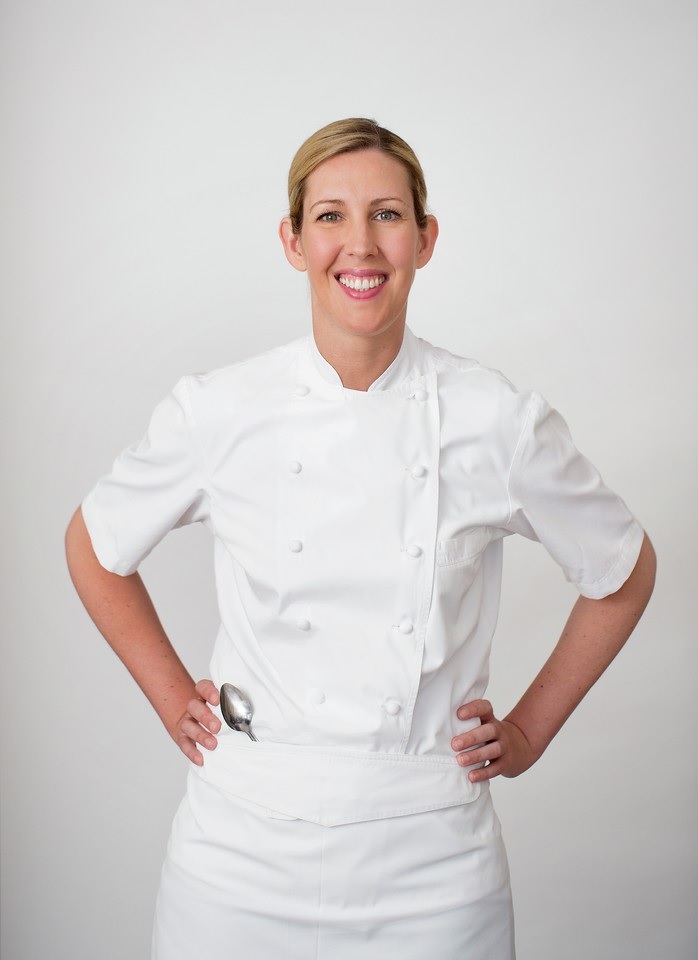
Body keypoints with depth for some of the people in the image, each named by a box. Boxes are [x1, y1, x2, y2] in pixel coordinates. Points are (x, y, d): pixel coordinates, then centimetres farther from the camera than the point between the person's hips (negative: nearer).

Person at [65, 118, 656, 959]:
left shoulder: (500, 422, -10)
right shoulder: (218, 413, -9)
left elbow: (623, 575, 7)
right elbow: (95, 547, 9)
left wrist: (529, 731, 5)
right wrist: (173, 698, 5)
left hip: (429, 863, 0)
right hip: (246, 857, 1)